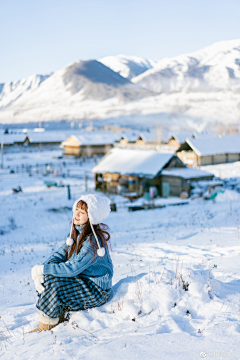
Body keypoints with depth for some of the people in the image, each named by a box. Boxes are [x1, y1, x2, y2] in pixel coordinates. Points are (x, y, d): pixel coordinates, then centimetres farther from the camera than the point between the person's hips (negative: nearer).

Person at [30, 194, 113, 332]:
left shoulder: (93, 241, -25)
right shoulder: (77, 232, 3)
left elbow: (73, 268, -30)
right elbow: (60, 255, 1)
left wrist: (43, 269, -24)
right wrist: (40, 273, -16)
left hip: (97, 290, -8)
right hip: (83, 280, 8)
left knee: (55, 283, -24)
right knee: (47, 277, -7)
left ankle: (47, 323, -5)